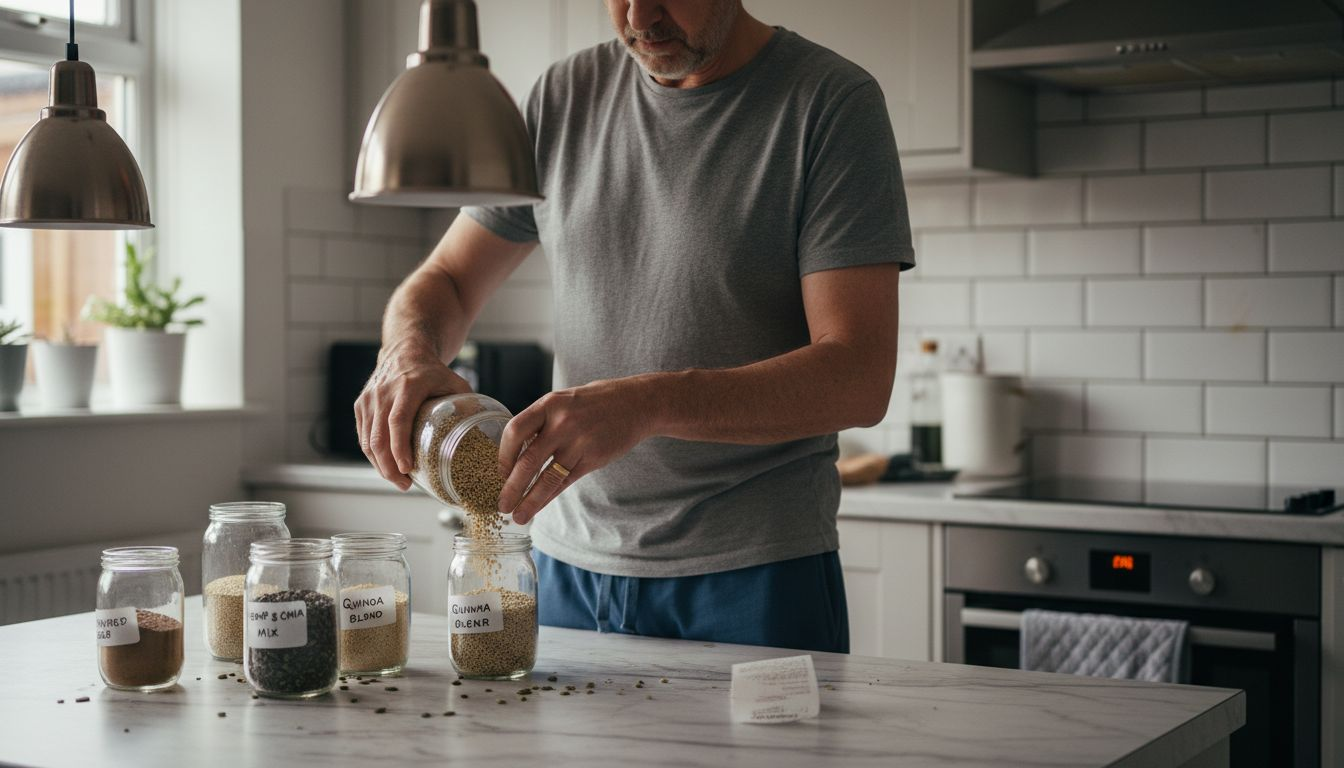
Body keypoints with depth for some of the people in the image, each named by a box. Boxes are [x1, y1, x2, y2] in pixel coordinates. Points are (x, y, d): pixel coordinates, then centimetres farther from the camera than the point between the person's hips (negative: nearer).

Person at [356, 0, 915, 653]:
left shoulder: (833, 102, -9)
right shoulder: (565, 97, 6)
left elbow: (859, 379, -17)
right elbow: (445, 281, 13)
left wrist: (649, 404, -30)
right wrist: (409, 351, -12)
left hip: (755, 576, -4)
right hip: (569, 564, 5)